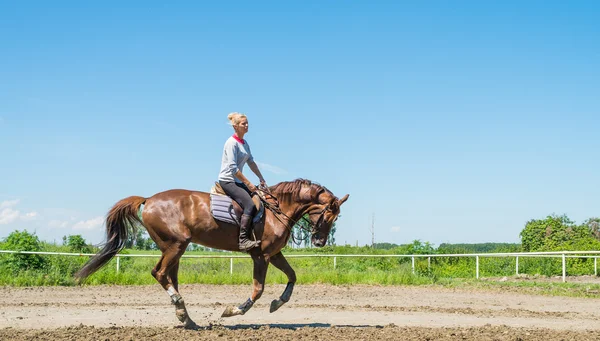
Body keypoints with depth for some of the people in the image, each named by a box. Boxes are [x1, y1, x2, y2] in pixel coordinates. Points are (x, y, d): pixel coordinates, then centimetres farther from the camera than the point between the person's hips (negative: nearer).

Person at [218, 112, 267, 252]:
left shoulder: (244, 143, 13)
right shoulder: (232, 142, -14)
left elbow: (251, 162, 22)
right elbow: (233, 168, -20)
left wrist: (261, 179, 15)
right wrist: (248, 184, -19)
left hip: (237, 181, 10)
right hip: (227, 181, -10)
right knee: (250, 205, -23)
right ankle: (243, 241, -26)